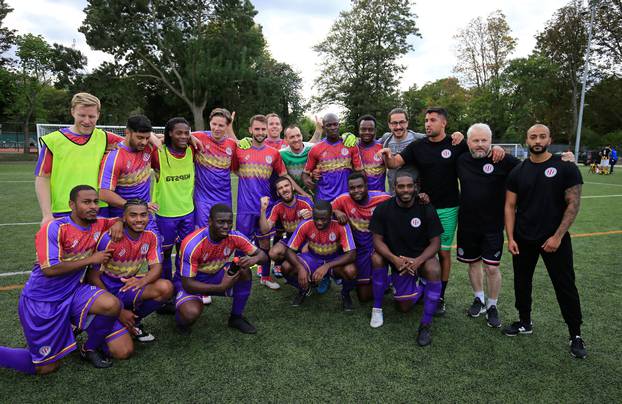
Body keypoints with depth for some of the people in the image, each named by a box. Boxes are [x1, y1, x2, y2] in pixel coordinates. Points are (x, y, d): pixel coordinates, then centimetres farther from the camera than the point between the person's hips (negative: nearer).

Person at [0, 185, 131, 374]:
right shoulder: (54, 228, -20)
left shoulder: (98, 225, -2)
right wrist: (90, 259, -20)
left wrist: (118, 223, -8)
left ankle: (90, 348, 1)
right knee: (46, 367, 2)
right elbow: (49, 269, -26)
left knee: (112, 305, -27)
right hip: (41, 300, -5)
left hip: (72, 293, 5)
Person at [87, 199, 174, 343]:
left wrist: (142, 281, -35)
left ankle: (134, 321, 1)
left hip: (128, 285, 5)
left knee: (166, 288, -23)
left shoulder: (151, 237, -7)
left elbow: (156, 267, -8)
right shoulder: (110, 238, -20)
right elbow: (93, 276, -18)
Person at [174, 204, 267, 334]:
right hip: (190, 281, -4)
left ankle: (236, 318, -1)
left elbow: (262, 254, -10)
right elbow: (187, 284, -27)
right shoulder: (192, 244, -31)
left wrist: (253, 260, -35)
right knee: (191, 313, -33)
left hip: (217, 275, 4)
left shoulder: (235, 237, -18)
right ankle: (182, 319, 7)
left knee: (244, 271, -23)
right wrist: (221, 287, -36)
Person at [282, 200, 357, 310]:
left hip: (335, 260, -2)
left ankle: (345, 292, 2)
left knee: (351, 271, -35)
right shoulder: (305, 225, -23)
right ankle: (304, 289, 9)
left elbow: (352, 254, -31)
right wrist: (300, 267, -37)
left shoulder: (341, 226, -27)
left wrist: (327, 266, -41)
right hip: (312, 258, 2)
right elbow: (289, 251, -18)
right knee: (286, 267, -24)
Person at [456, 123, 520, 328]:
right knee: (473, 263, 16)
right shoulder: (461, 160, 1)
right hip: (467, 224, 3)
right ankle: (479, 299, 36)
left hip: (493, 225, -3)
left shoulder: (503, 160, -9)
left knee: (492, 268, -2)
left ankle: (492, 306, 20)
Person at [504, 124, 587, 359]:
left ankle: (575, 335, 19)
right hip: (523, 239, 3)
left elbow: (573, 203, -8)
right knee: (521, 283, 13)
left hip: (554, 239, -3)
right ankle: (525, 323, 32)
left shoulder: (565, 167, -6)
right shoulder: (518, 172, 3)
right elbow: (510, 206, 3)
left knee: (565, 286, 3)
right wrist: (510, 238, -5)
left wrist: (557, 236, -14)